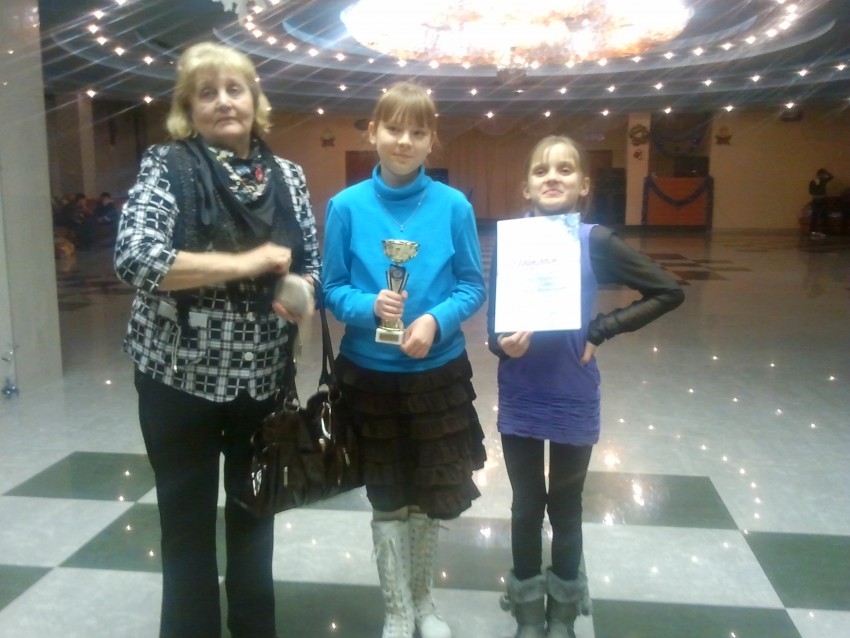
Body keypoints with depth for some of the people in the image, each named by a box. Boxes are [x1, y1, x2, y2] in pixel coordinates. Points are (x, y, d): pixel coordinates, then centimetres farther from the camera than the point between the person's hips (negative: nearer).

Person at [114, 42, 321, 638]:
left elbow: (310, 263, 11)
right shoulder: (167, 165, -6)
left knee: (254, 510, 18)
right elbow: (135, 257, -21)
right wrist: (244, 263, -22)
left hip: (263, 376, 4)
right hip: (180, 377, -3)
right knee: (188, 522, 9)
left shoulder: (288, 176, 6)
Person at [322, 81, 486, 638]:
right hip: (370, 374, 0)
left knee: (430, 497, 16)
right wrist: (369, 306, -23)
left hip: (439, 373, 1)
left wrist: (435, 320, -21)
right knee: (389, 500, 13)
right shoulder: (346, 206, -7)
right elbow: (332, 288, -3)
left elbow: (473, 286, -3)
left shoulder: (454, 206, -7)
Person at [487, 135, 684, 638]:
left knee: (565, 510, 15)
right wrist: (503, 343, -24)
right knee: (527, 508, 15)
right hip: (519, 401, 1)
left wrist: (602, 331, -11)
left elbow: (669, 292, -6)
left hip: (573, 402, -1)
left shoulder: (595, 241, -9)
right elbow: (493, 323, -2)